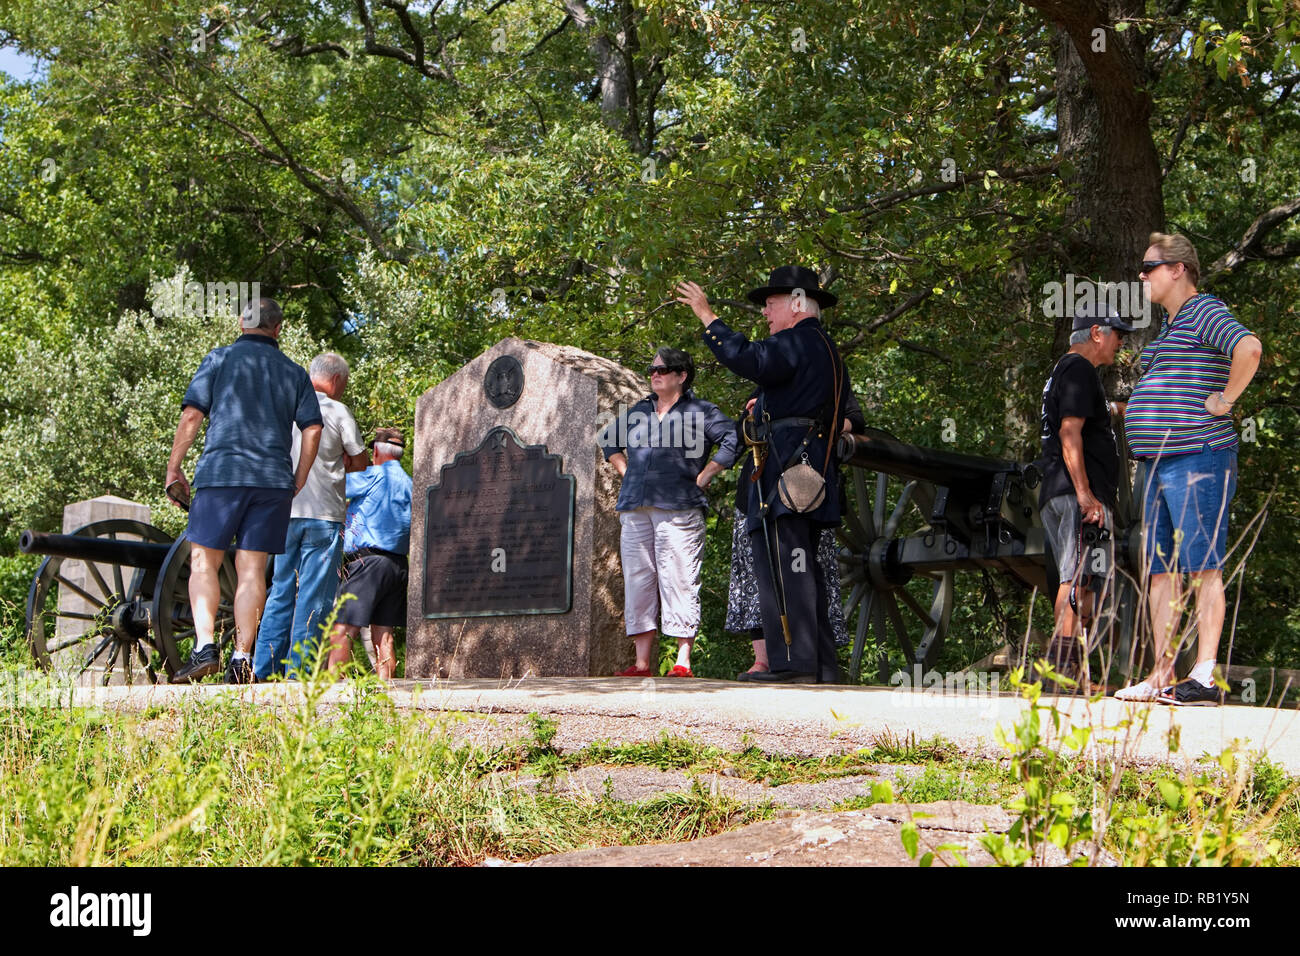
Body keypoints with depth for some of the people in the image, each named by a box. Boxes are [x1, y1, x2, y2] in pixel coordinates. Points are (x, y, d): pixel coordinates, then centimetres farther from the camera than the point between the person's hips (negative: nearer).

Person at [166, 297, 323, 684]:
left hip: (222, 472, -2)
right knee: (252, 568, 2)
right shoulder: (294, 372, 15)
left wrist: (173, 469, 4)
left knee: (203, 562, 4)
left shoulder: (220, 359, 7)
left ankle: (205, 646, -12)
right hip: (273, 479, 2)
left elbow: (192, 415, -1)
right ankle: (241, 659, -5)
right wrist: (299, 479, 14)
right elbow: (312, 429, 6)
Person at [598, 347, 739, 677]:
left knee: (679, 582, -9)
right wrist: (626, 472, 21)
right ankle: (642, 662, 7)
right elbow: (608, 440, 35)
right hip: (636, 510, 6)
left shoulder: (700, 411, 4)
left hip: (679, 510, -5)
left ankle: (683, 662, -7)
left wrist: (703, 476, -8)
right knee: (638, 581, 3)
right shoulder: (639, 411, 20)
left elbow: (732, 440, -6)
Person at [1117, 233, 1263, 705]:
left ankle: (1205, 677, -10)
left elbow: (1249, 349, -28)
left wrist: (1224, 402, -19)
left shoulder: (1205, 312, -8)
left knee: (1203, 567, -9)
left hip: (1197, 459, -10)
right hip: (1158, 462, 10)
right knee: (1161, 571, 8)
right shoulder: (1171, 324, 22)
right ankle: (1161, 675, 10)